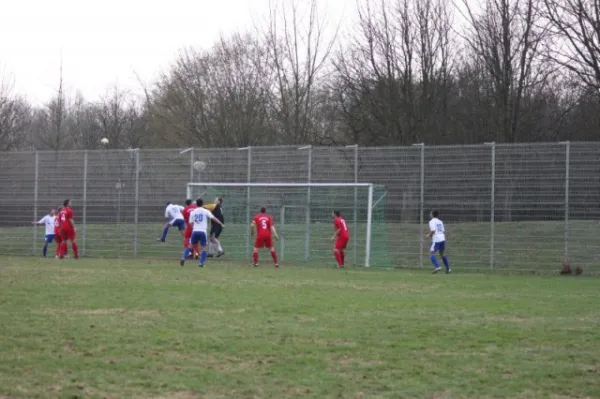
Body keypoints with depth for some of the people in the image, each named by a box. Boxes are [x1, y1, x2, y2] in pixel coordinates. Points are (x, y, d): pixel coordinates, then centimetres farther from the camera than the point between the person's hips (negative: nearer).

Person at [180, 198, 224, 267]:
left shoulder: (193, 212, 9)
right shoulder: (205, 211, 3)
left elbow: (191, 223, 8)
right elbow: (213, 218, -5)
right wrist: (221, 223, 0)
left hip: (195, 231, 2)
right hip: (203, 231, -2)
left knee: (190, 246, 17)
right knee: (204, 248, 8)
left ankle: (183, 258, 1)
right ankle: (202, 263, -2)